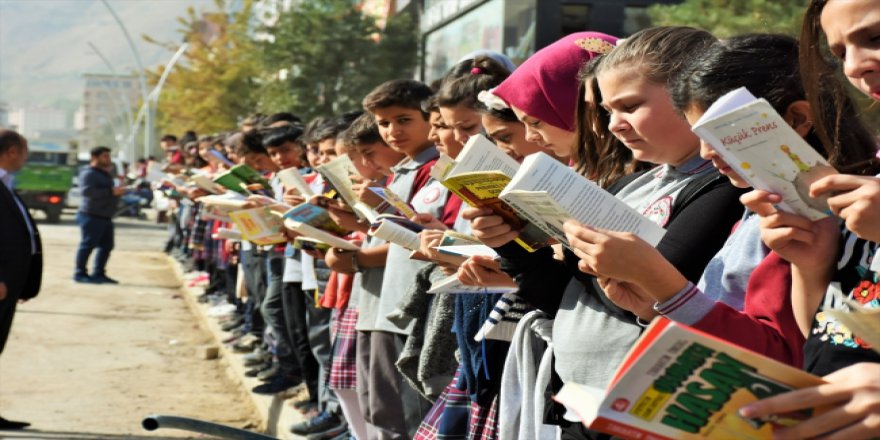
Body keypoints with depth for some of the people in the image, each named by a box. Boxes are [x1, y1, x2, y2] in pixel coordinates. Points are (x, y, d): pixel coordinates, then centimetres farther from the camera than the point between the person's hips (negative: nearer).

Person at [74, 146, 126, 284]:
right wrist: (111, 191, -26)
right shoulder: (88, 173, -9)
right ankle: (80, 273, -3)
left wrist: (118, 191, 13)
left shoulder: (105, 174, 23)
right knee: (88, 244, -8)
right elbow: (88, 191, -25)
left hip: (105, 217, 10)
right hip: (91, 216, -10)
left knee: (106, 245, 8)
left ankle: (98, 273, 15)